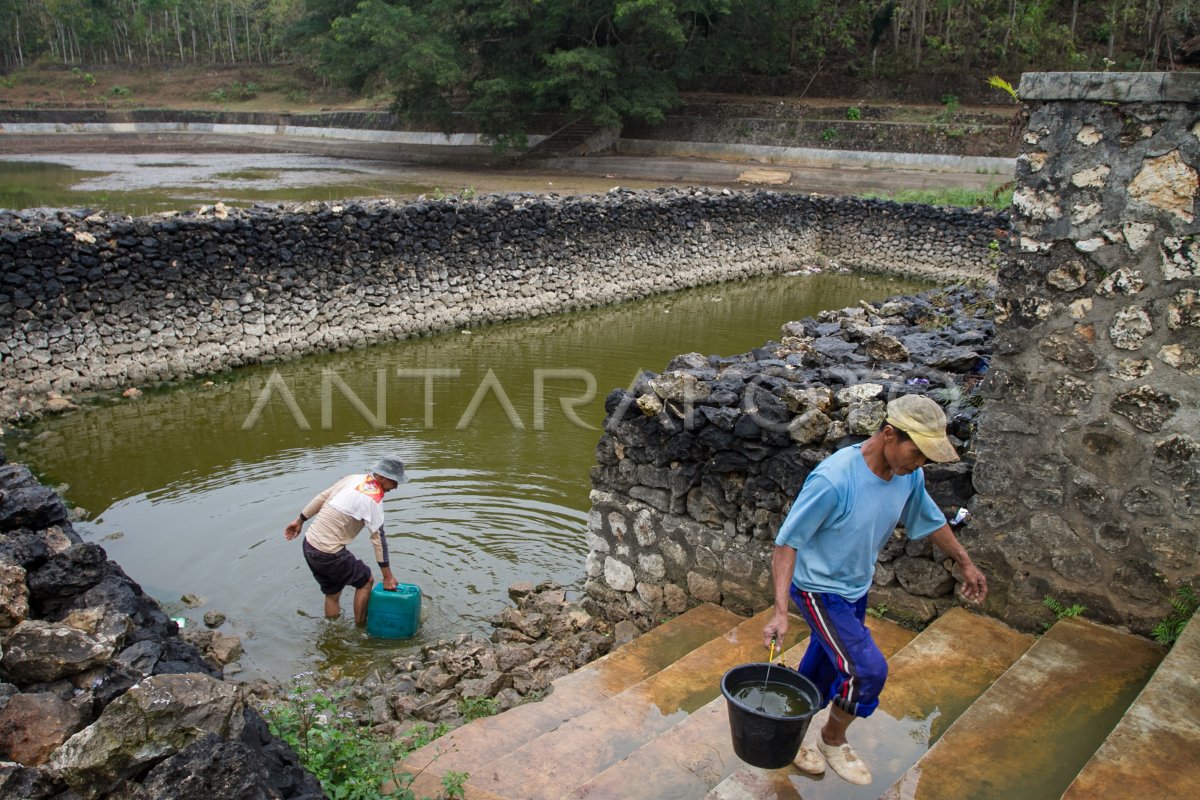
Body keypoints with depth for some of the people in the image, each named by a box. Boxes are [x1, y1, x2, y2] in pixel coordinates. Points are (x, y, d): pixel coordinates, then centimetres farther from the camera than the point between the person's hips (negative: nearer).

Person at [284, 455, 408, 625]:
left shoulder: (353, 479, 5)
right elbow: (379, 538, -15)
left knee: (332, 592, 21)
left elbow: (321, 498, 11)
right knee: (365, 581, 11)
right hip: (329, 554, -8)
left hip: (309, 543, 8)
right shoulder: (373, 501, -18)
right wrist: (388, 576, -9)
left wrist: (300, 520, 22)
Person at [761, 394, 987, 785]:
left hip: (857, 587, 7)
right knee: (868, 669, -11)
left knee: (821, 671, 16)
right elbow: (786, 543, -28)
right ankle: (832, 741, 17)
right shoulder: (833, 480, -33)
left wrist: (965, 563, 21)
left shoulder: (908, 475, -11)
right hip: (819, 589, -7)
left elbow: (930, 520, 11)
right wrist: (780, 610, -34)